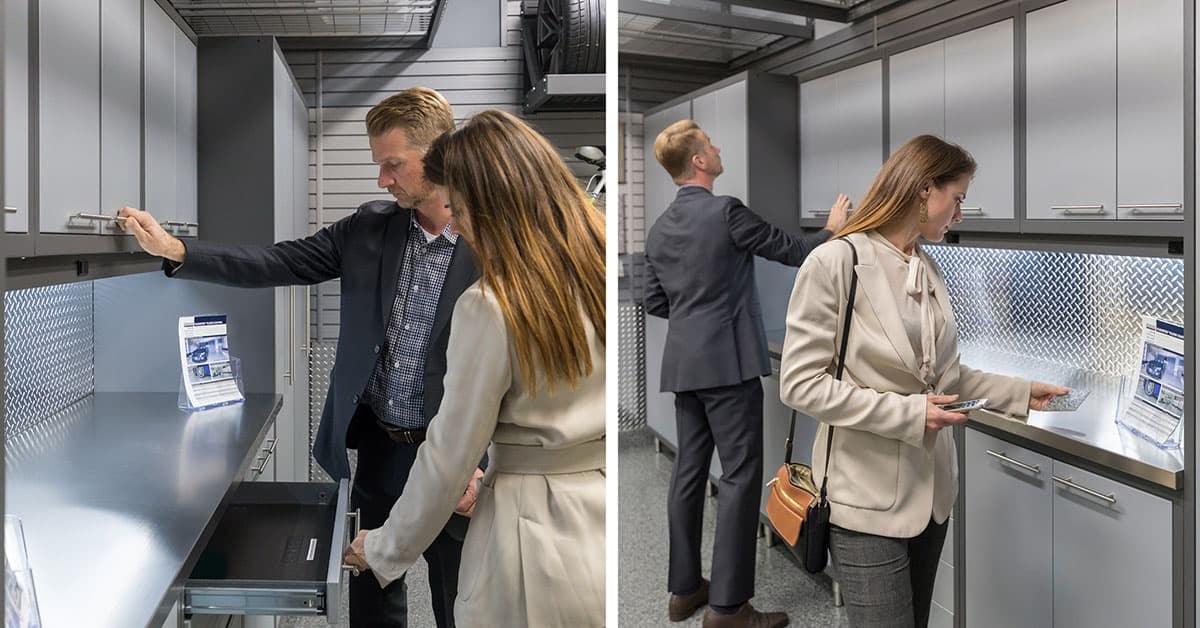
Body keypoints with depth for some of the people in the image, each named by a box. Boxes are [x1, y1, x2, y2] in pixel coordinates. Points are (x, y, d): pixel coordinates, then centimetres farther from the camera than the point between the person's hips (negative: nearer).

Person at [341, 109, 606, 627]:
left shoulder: (490, 310, -20)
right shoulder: (599, 267, -2)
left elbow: (449, 454, -12)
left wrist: (385, 549, 3)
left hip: (536, 541, -6)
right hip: (600, 517, 6)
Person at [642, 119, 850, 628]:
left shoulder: (659, 229, 10)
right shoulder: (726, 211, -11)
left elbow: (653, 303, 14)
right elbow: (793, 252, -2)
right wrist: (832, 228, 16)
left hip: (683, 364, 8)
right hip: (727, 362, -8)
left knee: (689, 471, 11)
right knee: (741, 475, -5)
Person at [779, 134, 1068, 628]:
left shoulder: (928, 270, 8)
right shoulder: (835, 262, -15)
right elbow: (800, 384, -17)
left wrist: (1019, 394, 9)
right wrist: (906, 413, -20)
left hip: (931, 491, 8)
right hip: (869, 499, -7)